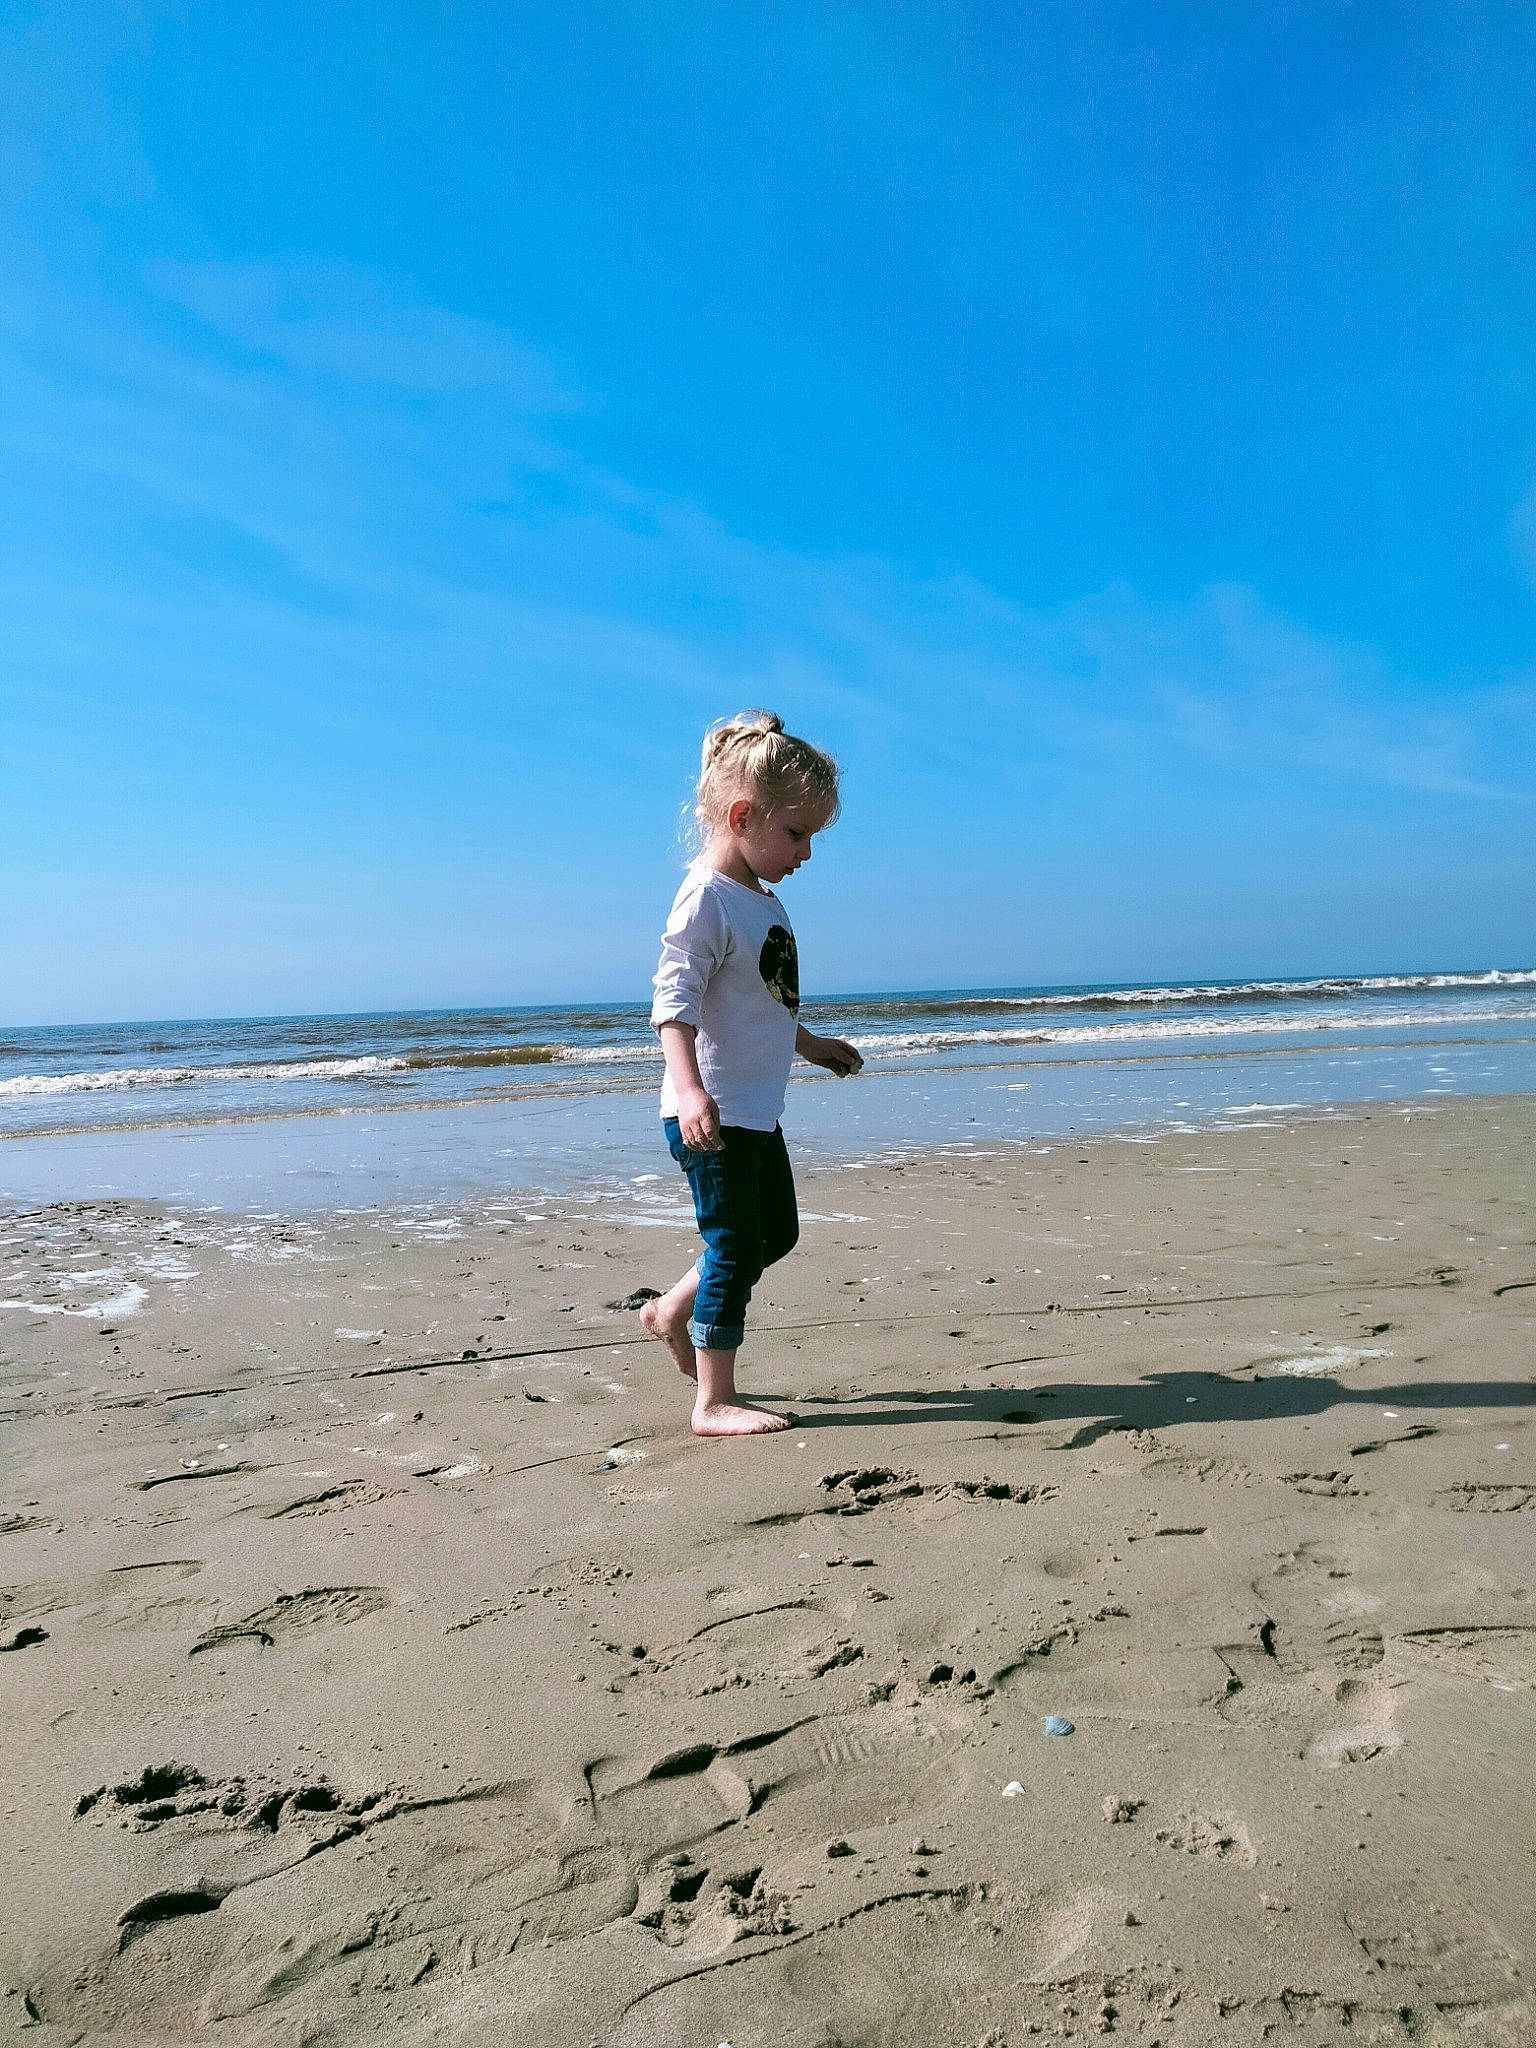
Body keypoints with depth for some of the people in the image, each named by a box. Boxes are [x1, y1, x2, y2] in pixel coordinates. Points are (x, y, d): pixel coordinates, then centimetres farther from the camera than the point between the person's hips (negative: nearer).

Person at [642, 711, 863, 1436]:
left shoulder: (763, 901, 13)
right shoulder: (706, 899, -17)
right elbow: (675, 1003, -25)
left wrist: (810, 1043, 38)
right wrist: (690, 1090, -37)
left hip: (755, 1111, 10)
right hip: (712, 1114, -10)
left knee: (775, 1233, 21)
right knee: (734, 1247, -3)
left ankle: (673, 1312, 35)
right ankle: (714, 1403, 9)